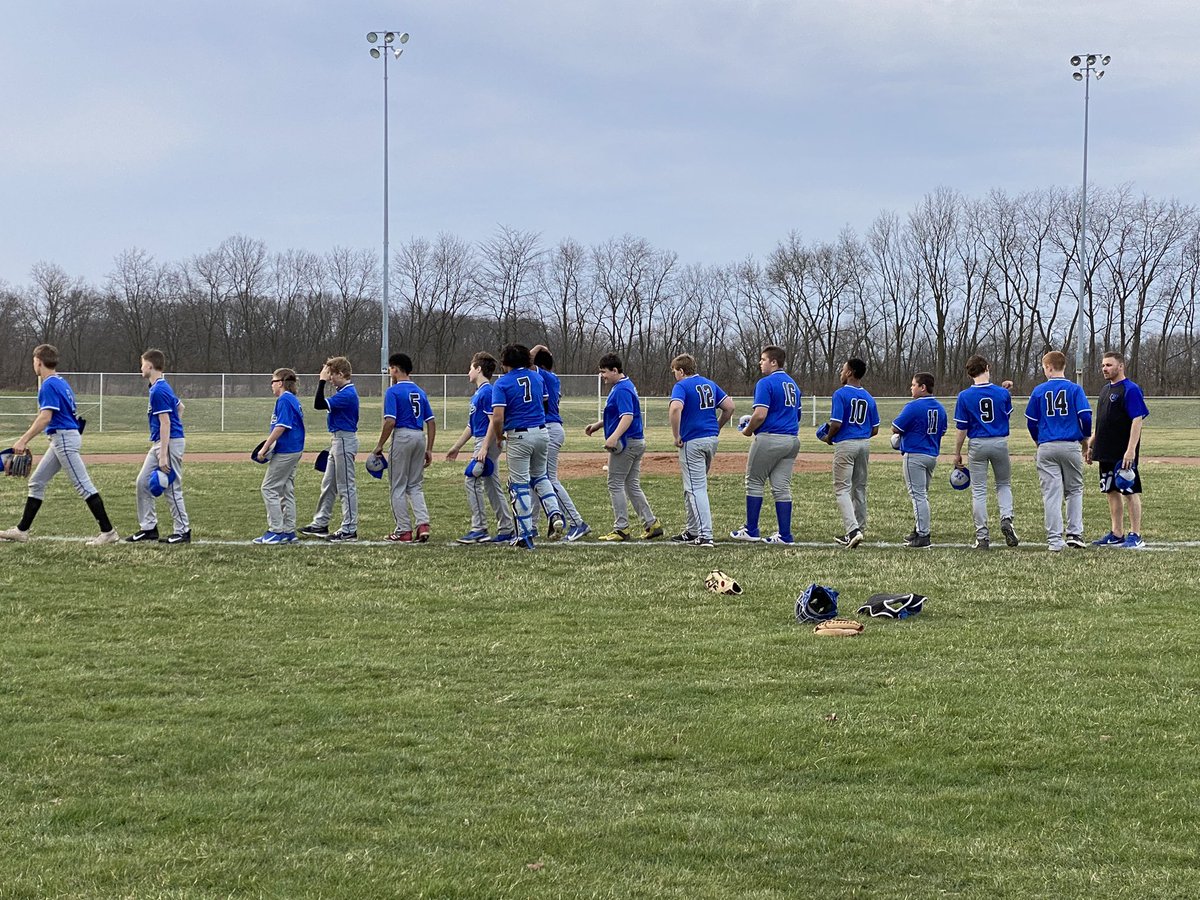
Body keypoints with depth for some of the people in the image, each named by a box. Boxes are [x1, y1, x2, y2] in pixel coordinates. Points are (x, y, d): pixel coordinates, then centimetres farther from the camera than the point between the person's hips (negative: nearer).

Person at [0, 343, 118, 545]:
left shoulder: (49, 385, -13)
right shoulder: (61, 382, 16)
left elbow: (45, 417, -22)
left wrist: (23, 440, -24)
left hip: (64, 438, -10)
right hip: (61, 439, 10)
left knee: (83, 484, -10)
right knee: (36, 482, 14)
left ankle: (108, 532, -11)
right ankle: (22, 530, 18)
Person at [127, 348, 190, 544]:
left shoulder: (159, 391, -17)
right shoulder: (162, 387, 13)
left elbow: (165, 423, -21)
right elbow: (178, 406, 23)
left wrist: (163, 456, -23)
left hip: (169, 442, -10)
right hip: (159, 442, 10)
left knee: (171, 488, -5)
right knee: (142, 483, 10)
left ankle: (182, 531, 2)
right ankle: (149, 528, 13)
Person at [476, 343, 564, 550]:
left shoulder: (502, 383, -7)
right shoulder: (537, 378, 9)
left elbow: (497, 418, -15)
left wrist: (499, 438, 3)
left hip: (518, 437, -5)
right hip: (542, 433, 5)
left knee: (520, 484, 2)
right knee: (540, 476, 24)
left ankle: (525, 536, 2)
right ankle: (554, 513, 3)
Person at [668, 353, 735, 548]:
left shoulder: (682, 386, -9)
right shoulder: (709, 384, 13)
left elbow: (675, 408, -27)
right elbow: (729, 406, 12)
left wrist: (676, 436, -18)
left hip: (692, 442, -8)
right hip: (712, 440, 8)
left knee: (696, 488, -8)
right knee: (694, 486, 20)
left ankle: (705, 536, -16)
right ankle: (693, 531, 26)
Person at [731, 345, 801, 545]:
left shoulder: (766, 383, -10)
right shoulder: (793, 384, 17)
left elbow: (760, 415, -19)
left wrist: (748, 430, -2)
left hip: (769, 438, -7)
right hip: (792, 440, 7)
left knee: (754, 483, 5)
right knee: (782, 487, 7)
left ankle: (751, 530, 7)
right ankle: (785, 535, 3)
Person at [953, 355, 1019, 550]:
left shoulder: (964, 396, -7)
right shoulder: (1002, 393, -3)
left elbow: (961, 428, -5)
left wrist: (957, 453, 4)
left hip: (977, 445, -1)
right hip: (1000, 443, 1)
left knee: (978, 491, 5)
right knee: (1004, 484, 19)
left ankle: (982, 537, 3)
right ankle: (1006, 519, -5)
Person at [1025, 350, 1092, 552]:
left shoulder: (1039, 391, 2)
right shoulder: (1075, 389, -1)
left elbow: (1031, 421, 6)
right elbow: (1086, 416, -8)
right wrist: (1085, 440, 9)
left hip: (1047, 448, 0)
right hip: (1071, 446, 0)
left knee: (1051, 494, 1)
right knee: (1074, 490, 14)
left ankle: (1055, 539, -2)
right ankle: (1074, 533, 6)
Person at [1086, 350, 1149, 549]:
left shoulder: (1130, 390, -11)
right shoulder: (1105, 391, 17)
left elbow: (1137, 421, -17)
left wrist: (1131, 450, -24)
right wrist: (1091, 445, 21)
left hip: (1124, 454, -9)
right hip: (1106, 452, 9)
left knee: (1129, 492, -5)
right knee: (1112, 492, 12)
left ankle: (1135, 536, -1)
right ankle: (1117, 534, 18)